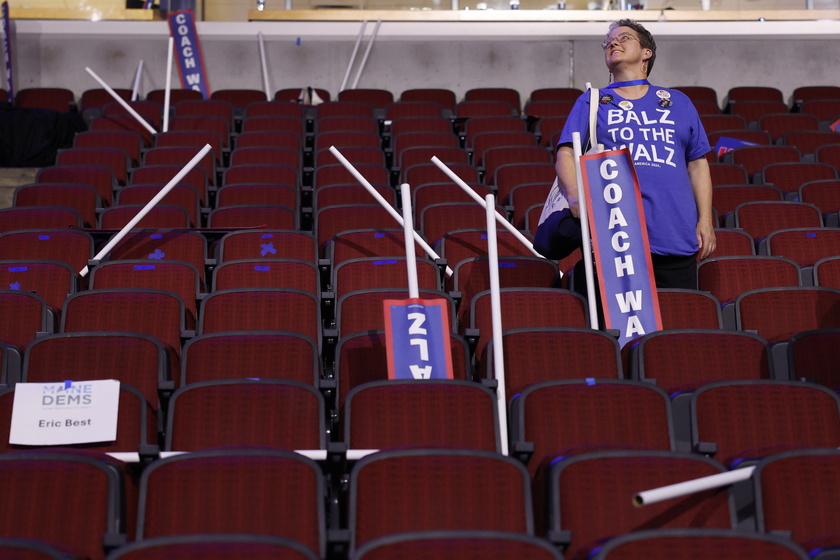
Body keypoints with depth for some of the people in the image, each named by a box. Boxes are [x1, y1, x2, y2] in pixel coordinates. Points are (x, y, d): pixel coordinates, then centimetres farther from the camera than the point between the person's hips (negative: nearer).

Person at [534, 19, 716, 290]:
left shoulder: (678, 102, 20)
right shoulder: (591, 102, 14)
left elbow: (697, 164, 18)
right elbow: (566, 152, 0)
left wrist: (705, 219, 6)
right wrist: (574, 195, -21)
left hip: (677, 236, 3)